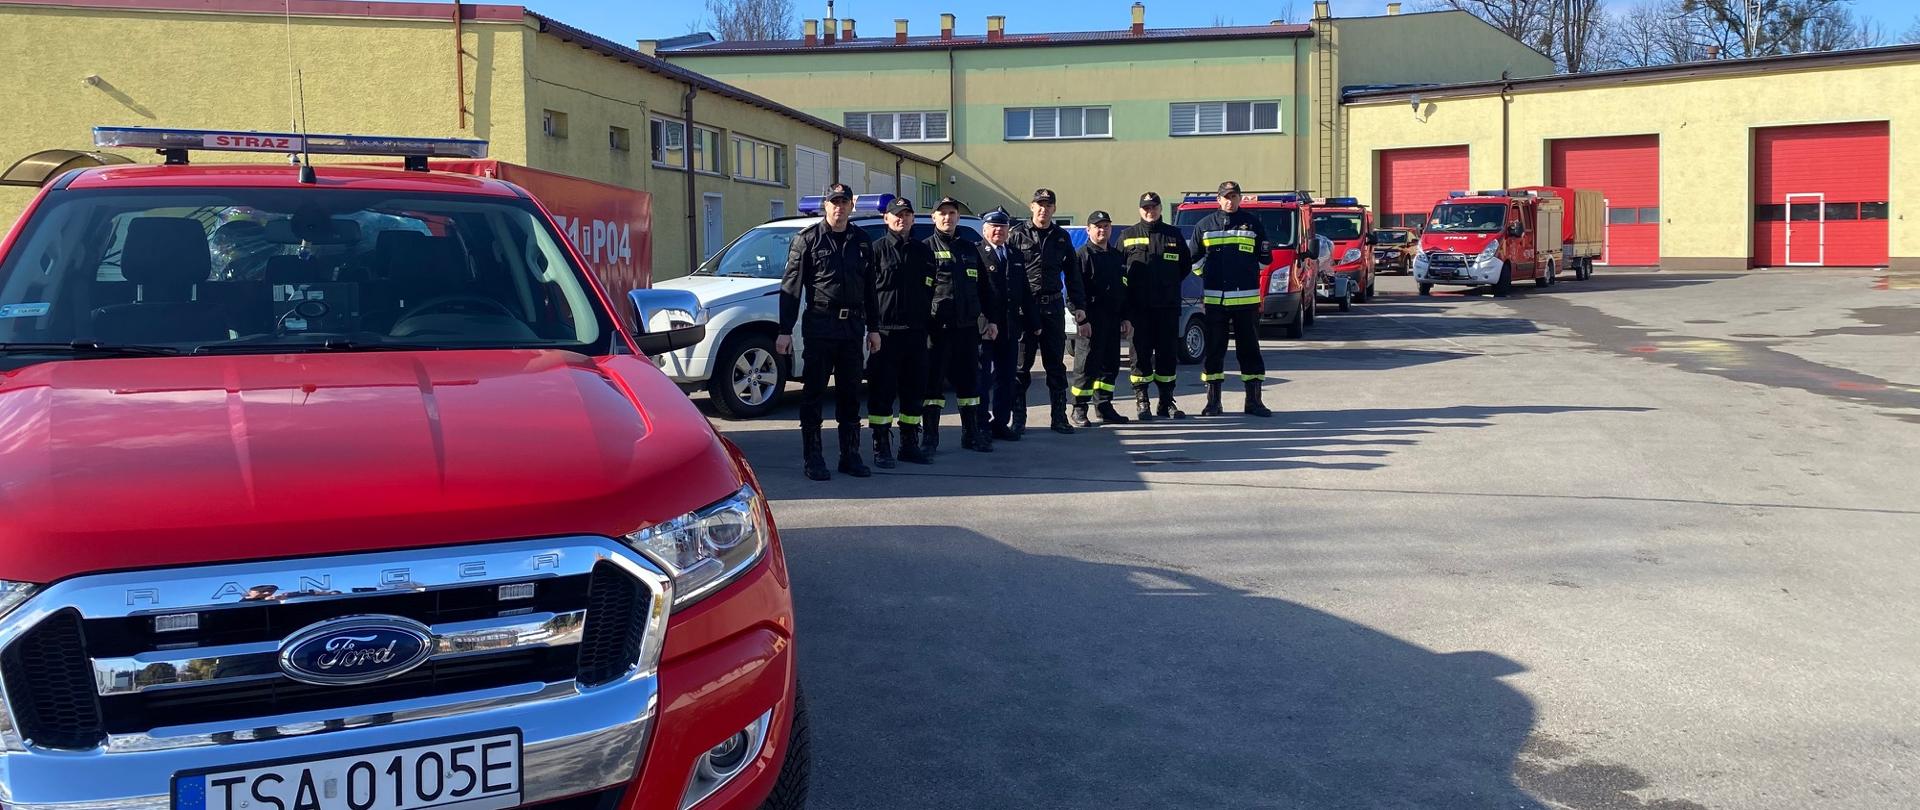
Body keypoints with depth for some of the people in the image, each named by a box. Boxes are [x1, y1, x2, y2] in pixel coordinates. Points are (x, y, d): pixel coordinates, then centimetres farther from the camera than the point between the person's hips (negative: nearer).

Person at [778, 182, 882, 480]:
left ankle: (850, 455, 18)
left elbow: (870, 288, 16)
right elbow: (791, 287, -4)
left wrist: (873, 327, 12)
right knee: (813, 392, 0)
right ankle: (813, 458, 6)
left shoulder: (862, 241, 11)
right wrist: (785, 330, -10)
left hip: (852, 328, 4)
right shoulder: (807, 239, -2)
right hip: (819, 326, -4)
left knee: (850, 393, 10)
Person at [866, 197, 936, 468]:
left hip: (916, 333, 4)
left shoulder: (923, 251, 13)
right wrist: (871, 327, -9)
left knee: (915, 390, 8)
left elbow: (930, 290, 15)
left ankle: (910, 444, 18)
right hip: (885, 331, -4)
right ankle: (881, 448, 3)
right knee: (882, 391, -2)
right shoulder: (877, 249, 0)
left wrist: (928, 323, 8)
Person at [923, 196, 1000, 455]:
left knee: (969, 380, 10)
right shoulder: (926, 248, 1)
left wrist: (990, 319, 12)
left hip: (967, 326, 5)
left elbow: (983, 287, 18)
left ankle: (972, 434, 19)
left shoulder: (970, 249, 15)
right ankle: (929, 437, 5)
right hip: (937, 327, -4)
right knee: (933, 381, -1)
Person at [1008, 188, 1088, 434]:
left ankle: (1059, 417, 13)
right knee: (1021, 365, 3)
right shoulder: (1018, 235, 0)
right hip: (1024, 306, -3)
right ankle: (1018, 418, 9)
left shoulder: (1062, 237, 11)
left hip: (1053, 305, 3)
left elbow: (1072, 275, 13)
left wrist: (1078, 307, 6)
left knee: (1056, 365, 7)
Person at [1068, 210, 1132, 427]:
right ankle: (1079, 410, 1)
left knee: (1110, 365, 9)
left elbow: (1124, 290, 22)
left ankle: (1104, 407, 17)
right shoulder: (1083, 255, -4)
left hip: (1113, 320, 7)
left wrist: (1125, 318, 15)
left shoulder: (1118, 257, 18)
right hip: (1091, 321, -7)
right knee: (1087, 365, -5)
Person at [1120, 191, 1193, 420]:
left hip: (1168, 306, 2)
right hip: (1139, 307, -2)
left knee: (1168, 354, 5)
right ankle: (1141, 401, 6)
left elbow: (1186, 264, 17)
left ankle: (1166, 401, 13)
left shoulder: (1173, 234, 11)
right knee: (1141, 353, 0)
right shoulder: (1128, 236, 5)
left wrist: (1171, 284, 9)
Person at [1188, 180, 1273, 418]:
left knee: (1250, 349, 4)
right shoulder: (1205, 225, 8)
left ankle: (1253, 400, 9)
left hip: (1247, 298, 0)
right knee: (1214, 350, 4)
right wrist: (1206, 275, 5)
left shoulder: (1253, 224, 7)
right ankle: (1213, 401, 11)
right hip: (1214, 298, 0)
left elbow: (1265, 256, 13)